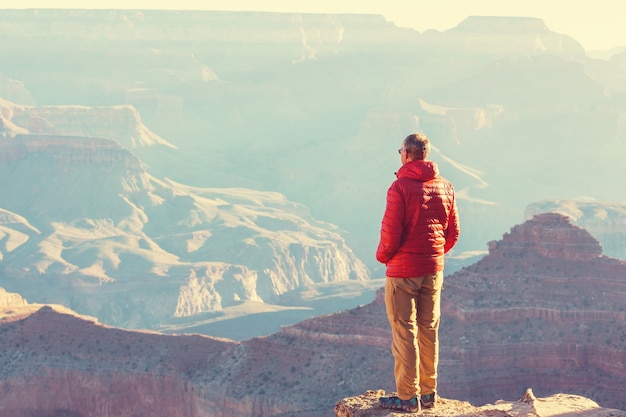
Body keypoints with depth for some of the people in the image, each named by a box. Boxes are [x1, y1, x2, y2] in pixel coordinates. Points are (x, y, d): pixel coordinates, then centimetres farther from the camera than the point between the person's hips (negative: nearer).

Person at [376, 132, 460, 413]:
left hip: (402, 270, -6)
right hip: (434, 270, 6)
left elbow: (391, 231, -16)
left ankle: (408, 397, 1)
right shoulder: (445, 187, 5)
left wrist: (382, 255, 2)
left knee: (404, 333, -1)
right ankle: (428, 392, 18)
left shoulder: (401, 186, -14)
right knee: (429, 331, 13)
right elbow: (453, 232, 9)